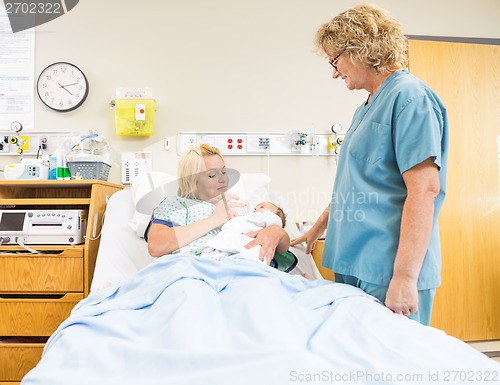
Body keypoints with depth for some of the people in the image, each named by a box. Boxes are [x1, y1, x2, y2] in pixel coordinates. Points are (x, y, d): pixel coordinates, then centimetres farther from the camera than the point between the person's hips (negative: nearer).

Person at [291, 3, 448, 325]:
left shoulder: (409, 96, -10)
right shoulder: (367, 108, 17)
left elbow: (424, 190, -19)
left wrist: (404, 277, -21)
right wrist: (317, 230, 28)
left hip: (387, 273, -8)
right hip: (354, 266, 8)